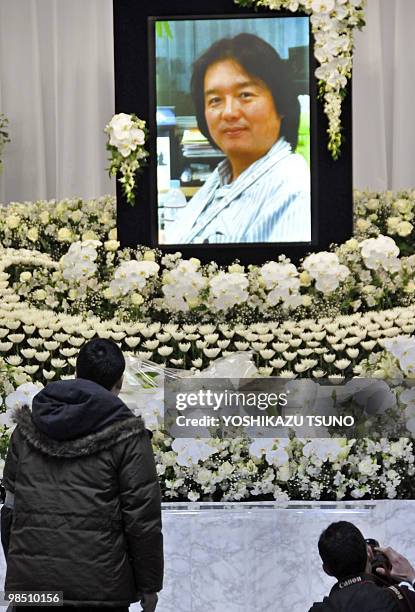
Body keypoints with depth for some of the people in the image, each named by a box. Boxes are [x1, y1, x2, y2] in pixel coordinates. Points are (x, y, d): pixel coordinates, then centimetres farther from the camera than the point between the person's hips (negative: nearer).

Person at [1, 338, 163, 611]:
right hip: (98, 587, -4)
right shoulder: (127, 435, -5)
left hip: (28, 579, 4)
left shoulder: (28, 427, 9)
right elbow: (142, 517, -7)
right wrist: (149, 585, 2)